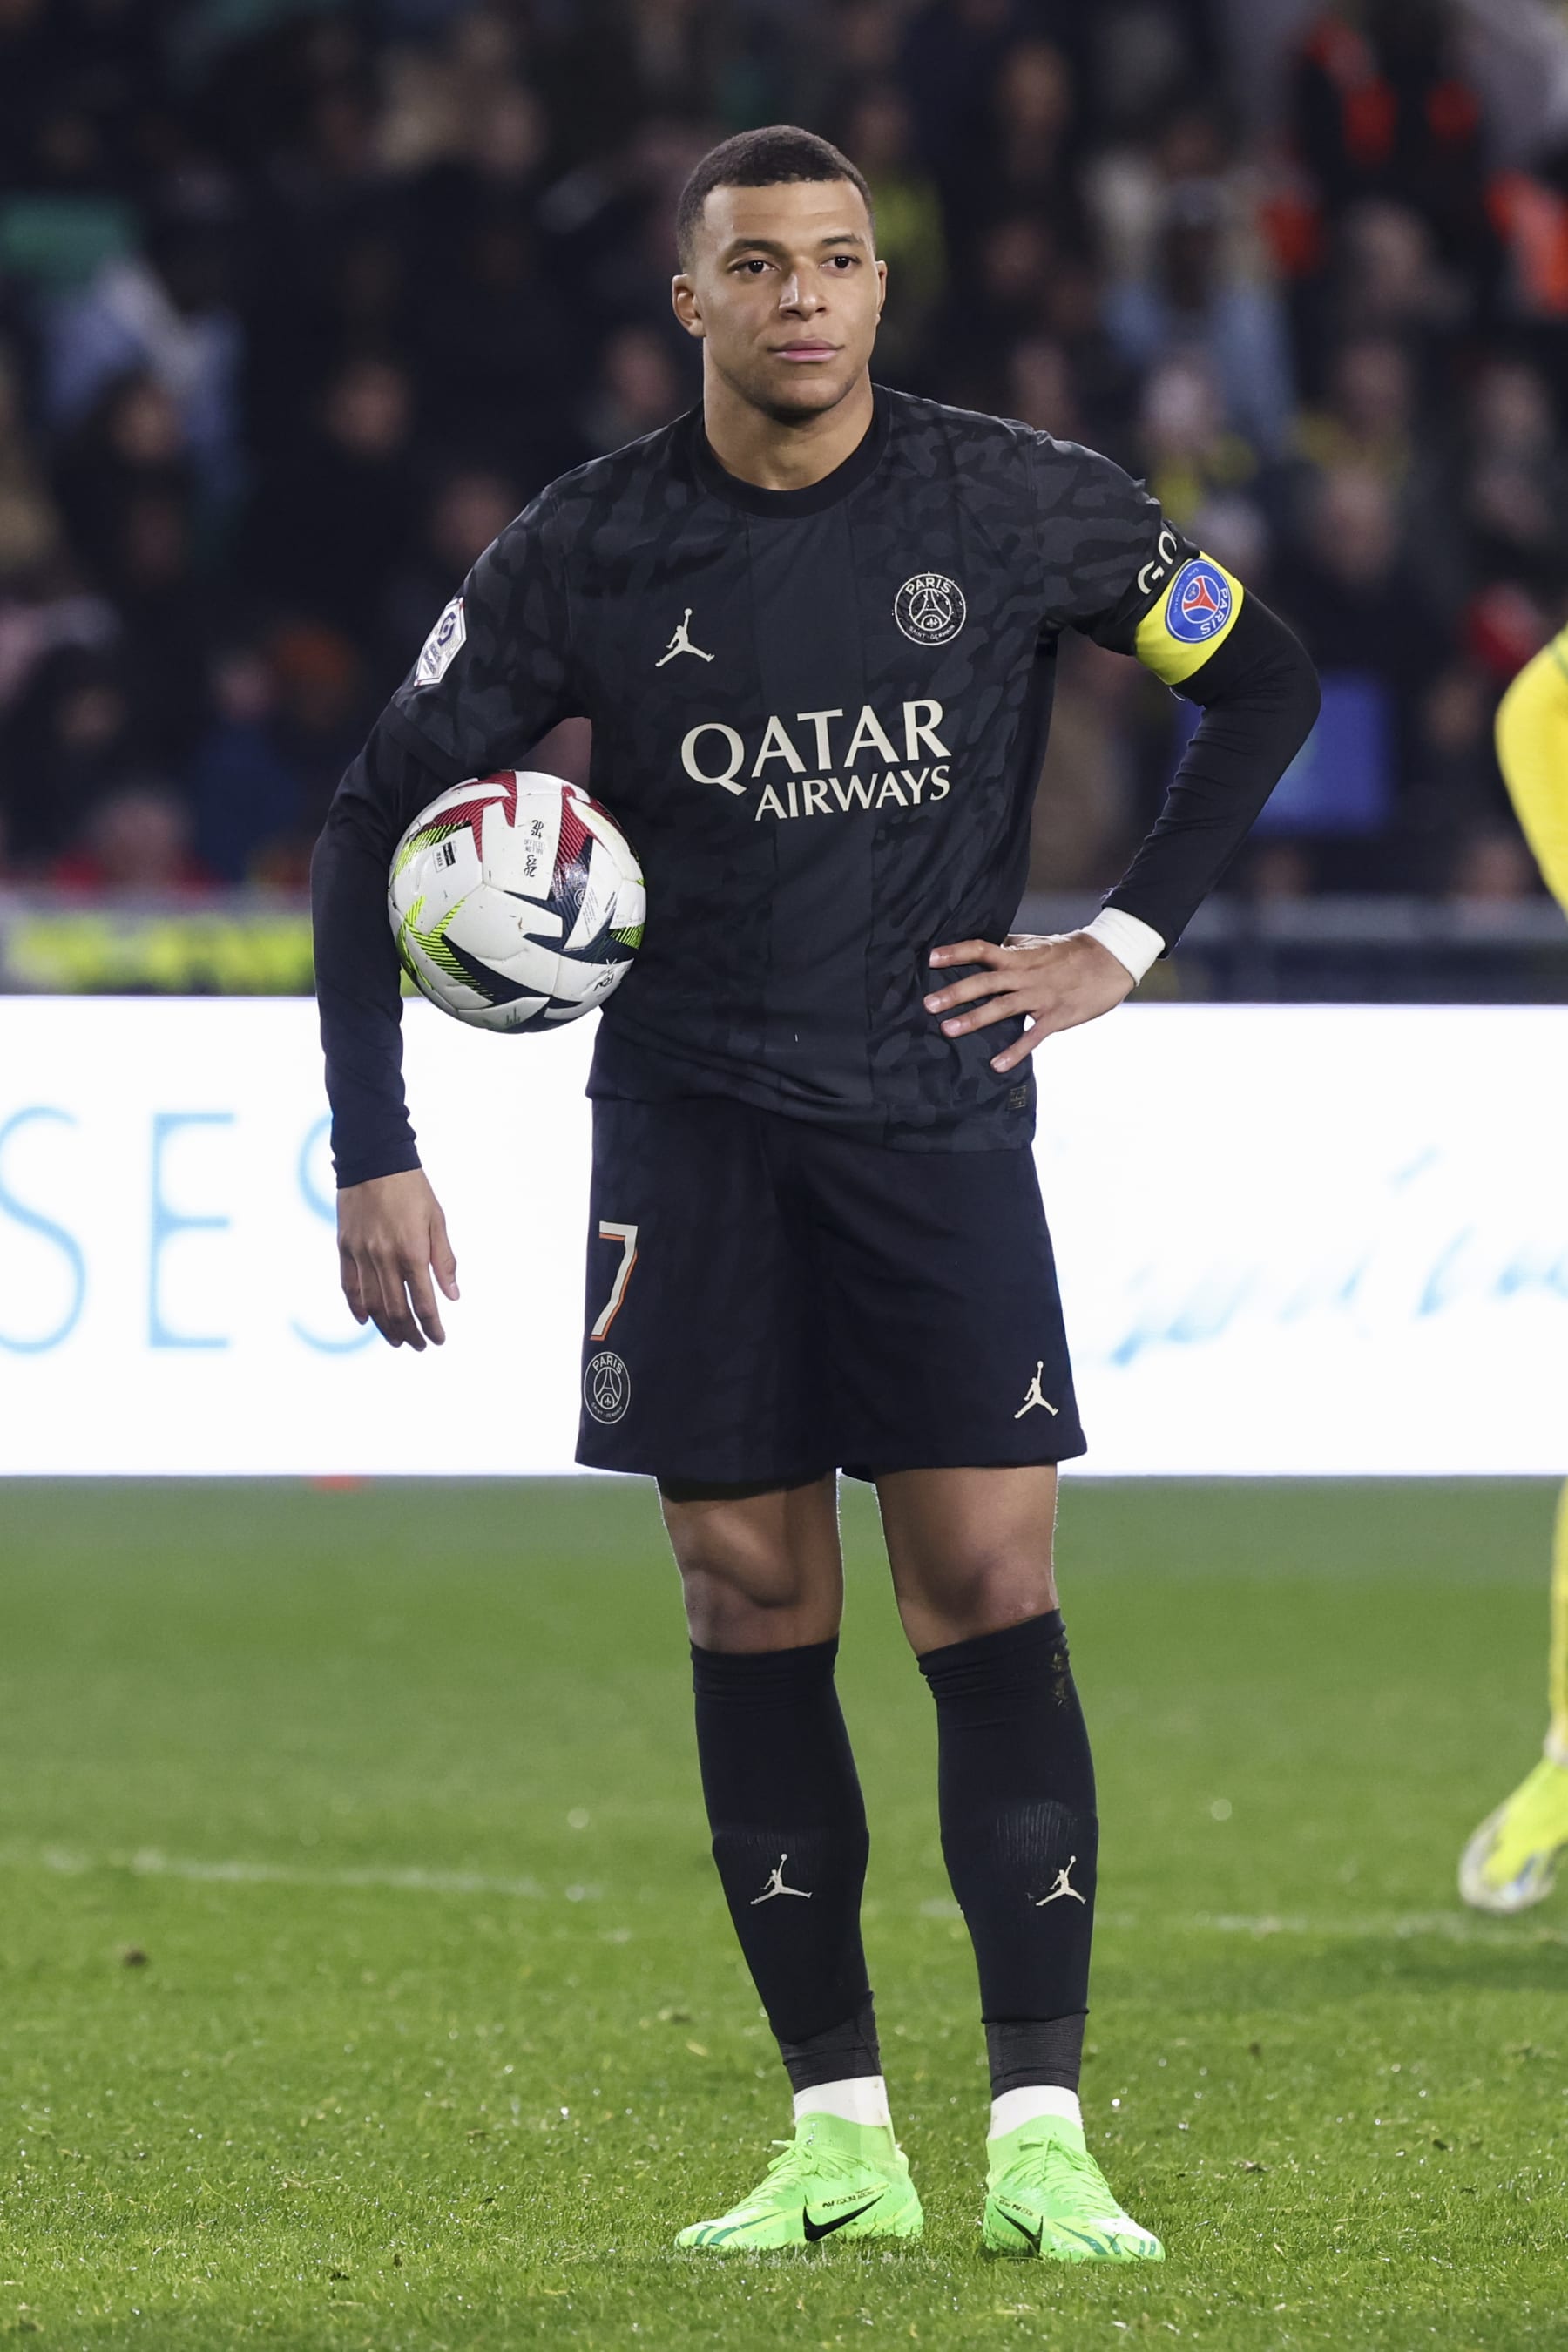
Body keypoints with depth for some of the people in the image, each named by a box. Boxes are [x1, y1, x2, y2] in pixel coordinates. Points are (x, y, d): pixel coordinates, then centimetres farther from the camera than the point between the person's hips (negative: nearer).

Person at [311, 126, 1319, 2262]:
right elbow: (382, 820, 4)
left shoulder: (1021, 505, -2)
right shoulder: (589, 549, -2)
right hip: (690, 1128, 1)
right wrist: (374, 1154, -2)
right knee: (752, 1608, 1)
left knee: (990, 1588, -8)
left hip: (939, 1117, -1)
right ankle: (840, 2134, 8)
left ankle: (1042, 2140, -7)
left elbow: (1265, 678, 12)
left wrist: (1125, 940, 3)